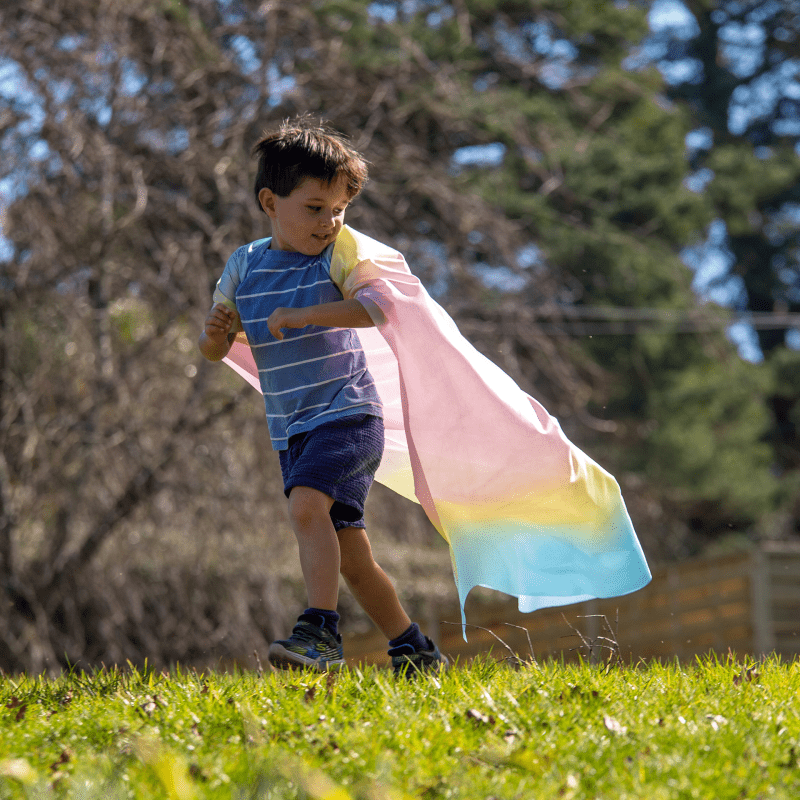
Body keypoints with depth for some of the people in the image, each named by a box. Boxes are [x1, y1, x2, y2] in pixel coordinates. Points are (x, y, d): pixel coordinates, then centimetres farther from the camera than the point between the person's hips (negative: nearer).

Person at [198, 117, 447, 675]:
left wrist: (302, 315, -27)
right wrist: (213, 333, -12)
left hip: (347, 414, -6)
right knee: (349, 554, 11)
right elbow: (215, 352, 12)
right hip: (291, 430, 6)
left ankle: (321, 631, -30)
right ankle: (415, 650, 24)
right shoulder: (244, 265, 6)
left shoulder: (339, 256, -6)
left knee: (307, 504, -29)